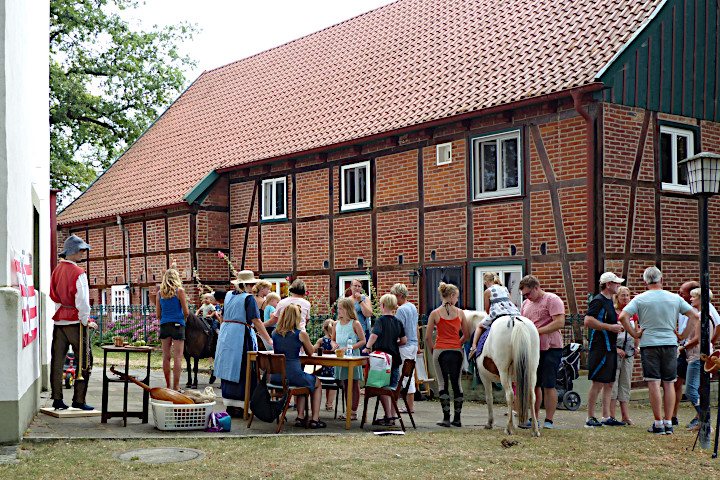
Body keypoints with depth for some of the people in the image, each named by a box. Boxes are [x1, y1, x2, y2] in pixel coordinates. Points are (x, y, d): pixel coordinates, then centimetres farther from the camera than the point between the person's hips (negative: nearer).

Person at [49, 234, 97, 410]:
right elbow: (82, 301, -16)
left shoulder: (57, 270, 9)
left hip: (59, 321, 7)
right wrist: (86, 321, -7)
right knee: (84, 362, 2)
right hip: (75, 322, -7)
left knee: (57, 362, 8)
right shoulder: (78, 272, -13)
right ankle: (78, 400, 1)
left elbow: (54, 296, 15)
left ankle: (57, 400, 11)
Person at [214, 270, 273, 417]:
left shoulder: (228, 295, 9)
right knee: (241, 371, -1)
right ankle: (237, 406, -2)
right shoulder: (248, 298, -11)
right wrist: (269, 340, -15)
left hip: (225, 336, 7)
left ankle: (229, 405, 16)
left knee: (229, 370, 11)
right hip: (241, 337, -7)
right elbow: (256, 321, -16)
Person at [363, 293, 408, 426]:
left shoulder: (381, 320, -8)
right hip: (395, 358, 6)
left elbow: (374, 335, -24)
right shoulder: (398, 322, 9)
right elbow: (404, 340, 12)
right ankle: (392, 416, 14)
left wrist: (368, 347, -14)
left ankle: (388, 416, -5)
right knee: (393, 388, 10)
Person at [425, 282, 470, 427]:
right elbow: (467, 335, 5)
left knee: (443, 383, 5)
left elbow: (428, 337, -3)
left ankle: (446, 418, 2)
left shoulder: (435, 313, -3)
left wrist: (433, 350, 11)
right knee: (456, 383, 11)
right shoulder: (460, 312, 0)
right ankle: (457, 418, 14)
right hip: (457, 351, 2)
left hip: (440, 351, -2)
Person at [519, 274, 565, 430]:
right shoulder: (526, 304, 17)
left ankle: (549, 421, 1)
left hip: (551, 348, -7)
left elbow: (559, 322, -18)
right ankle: (534, 419, 17)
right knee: (534, 385, 10)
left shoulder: (552, 300, -7)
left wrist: (537, 331, -21)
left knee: (548, 386, -5)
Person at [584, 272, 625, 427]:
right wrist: (610, 327, -20)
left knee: (609, 384, 12)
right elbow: (588, 321, -23)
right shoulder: (598, 301, -12)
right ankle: (590, 418, -2)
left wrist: (617, 327, 15)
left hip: (610, 348, 10)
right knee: (598, 383, -7)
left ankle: (606, 417, 18)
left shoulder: (609, 301, 19)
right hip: (600, 349, -10)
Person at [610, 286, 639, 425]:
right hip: (615, 350, -6)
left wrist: (636, 347, 13)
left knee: (626, 383, 7)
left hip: (629, 351, 6)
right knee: (613, 381, -6)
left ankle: (625, 416, 10)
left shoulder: (632, 313, 12)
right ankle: (612, 416, -3)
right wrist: (616, 349, -15)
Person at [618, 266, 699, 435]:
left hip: (649, 344, -2)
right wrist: (683, 335, 7)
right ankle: (668, 422, 9)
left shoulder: (640, 299, -2)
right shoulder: (675, 298, 6)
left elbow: (623, 316, -12)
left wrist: (635, 334, -3)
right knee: (669, 384, 8)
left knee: (654, 384, -2)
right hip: (670, 344, 2)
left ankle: (658, 423, -3)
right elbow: (694, 315, 5)